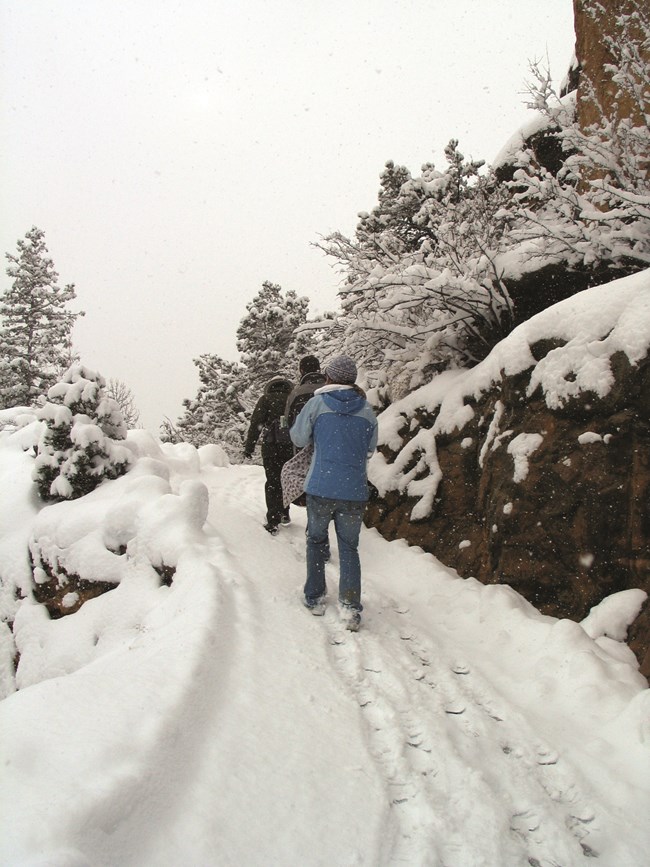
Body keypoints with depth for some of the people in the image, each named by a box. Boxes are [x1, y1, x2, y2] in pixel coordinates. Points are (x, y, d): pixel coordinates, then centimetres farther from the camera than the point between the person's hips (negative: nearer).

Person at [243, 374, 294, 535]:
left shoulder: (266, 400, 3)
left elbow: (256, 423, -5)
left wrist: (249, 447, -3)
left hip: (272, 446, -2)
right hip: (291, 447, 3)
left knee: (272, 483, 2)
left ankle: (273, 522, -3)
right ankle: (284, 514, 28)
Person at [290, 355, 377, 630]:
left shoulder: (317, 404, -3)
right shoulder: (367, 411, 2)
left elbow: (298, 439, 5)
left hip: (320, 488, -1)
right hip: (355, 492, 1)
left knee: (316, 541, 19)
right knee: (349, 547, 13)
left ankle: (314, 597, 24)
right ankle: (350, 605, 3)